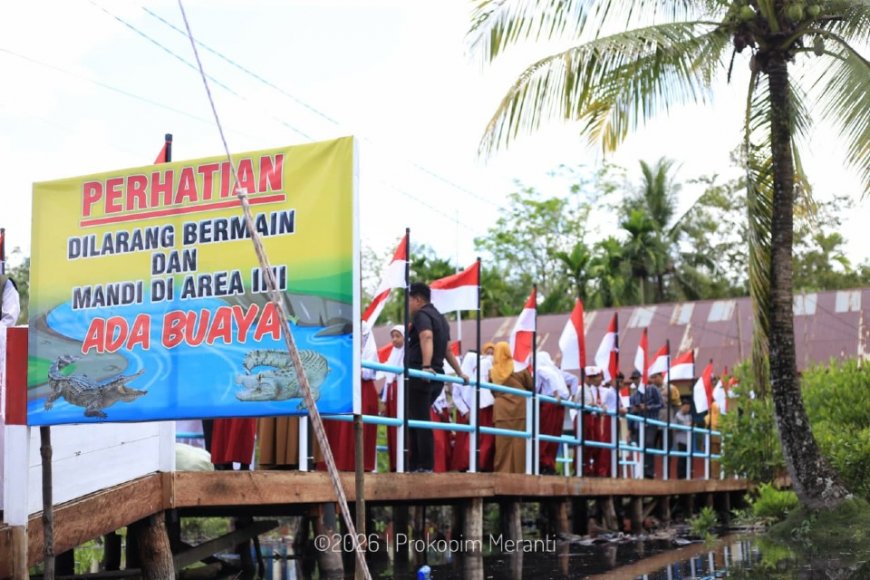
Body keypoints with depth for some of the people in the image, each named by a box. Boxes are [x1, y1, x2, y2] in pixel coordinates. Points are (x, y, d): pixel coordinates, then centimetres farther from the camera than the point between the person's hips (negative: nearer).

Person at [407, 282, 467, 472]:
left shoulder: (421, 315, -6)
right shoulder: (440, 318, 23)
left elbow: (427, 338, -24)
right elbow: (447, 350, 27)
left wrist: (426, 366, -36)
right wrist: (460, 373, 31)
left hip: (420, 376, -9)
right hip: (437, 377, 9)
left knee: (420, 421, -8)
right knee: (417, 421, 13)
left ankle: (426, 467, -11)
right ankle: (415, 465, 12)